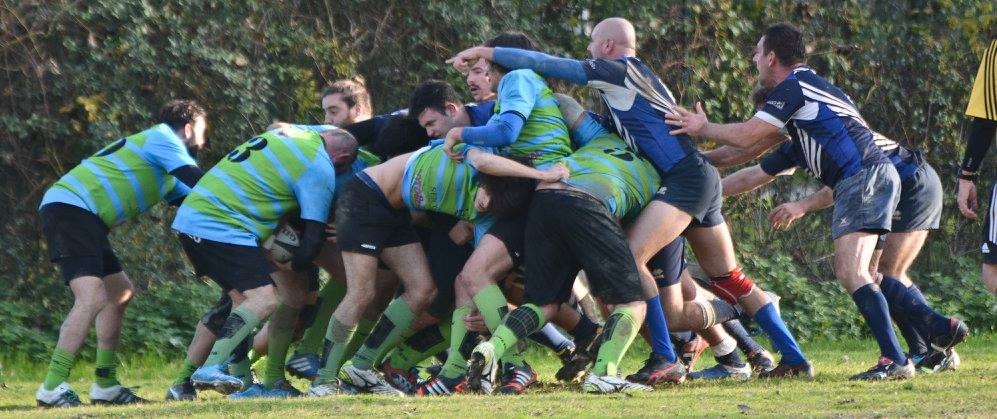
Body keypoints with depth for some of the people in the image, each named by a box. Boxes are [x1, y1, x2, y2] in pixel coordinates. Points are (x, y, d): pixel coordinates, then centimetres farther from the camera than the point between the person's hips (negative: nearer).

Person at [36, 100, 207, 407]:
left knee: (120, 293, 19)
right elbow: (201, 184, -10)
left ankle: (105, 386, 21)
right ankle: (52, 389, -25)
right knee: (92, 298, -22)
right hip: (71, 208, -11)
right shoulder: (162, 140, -2)